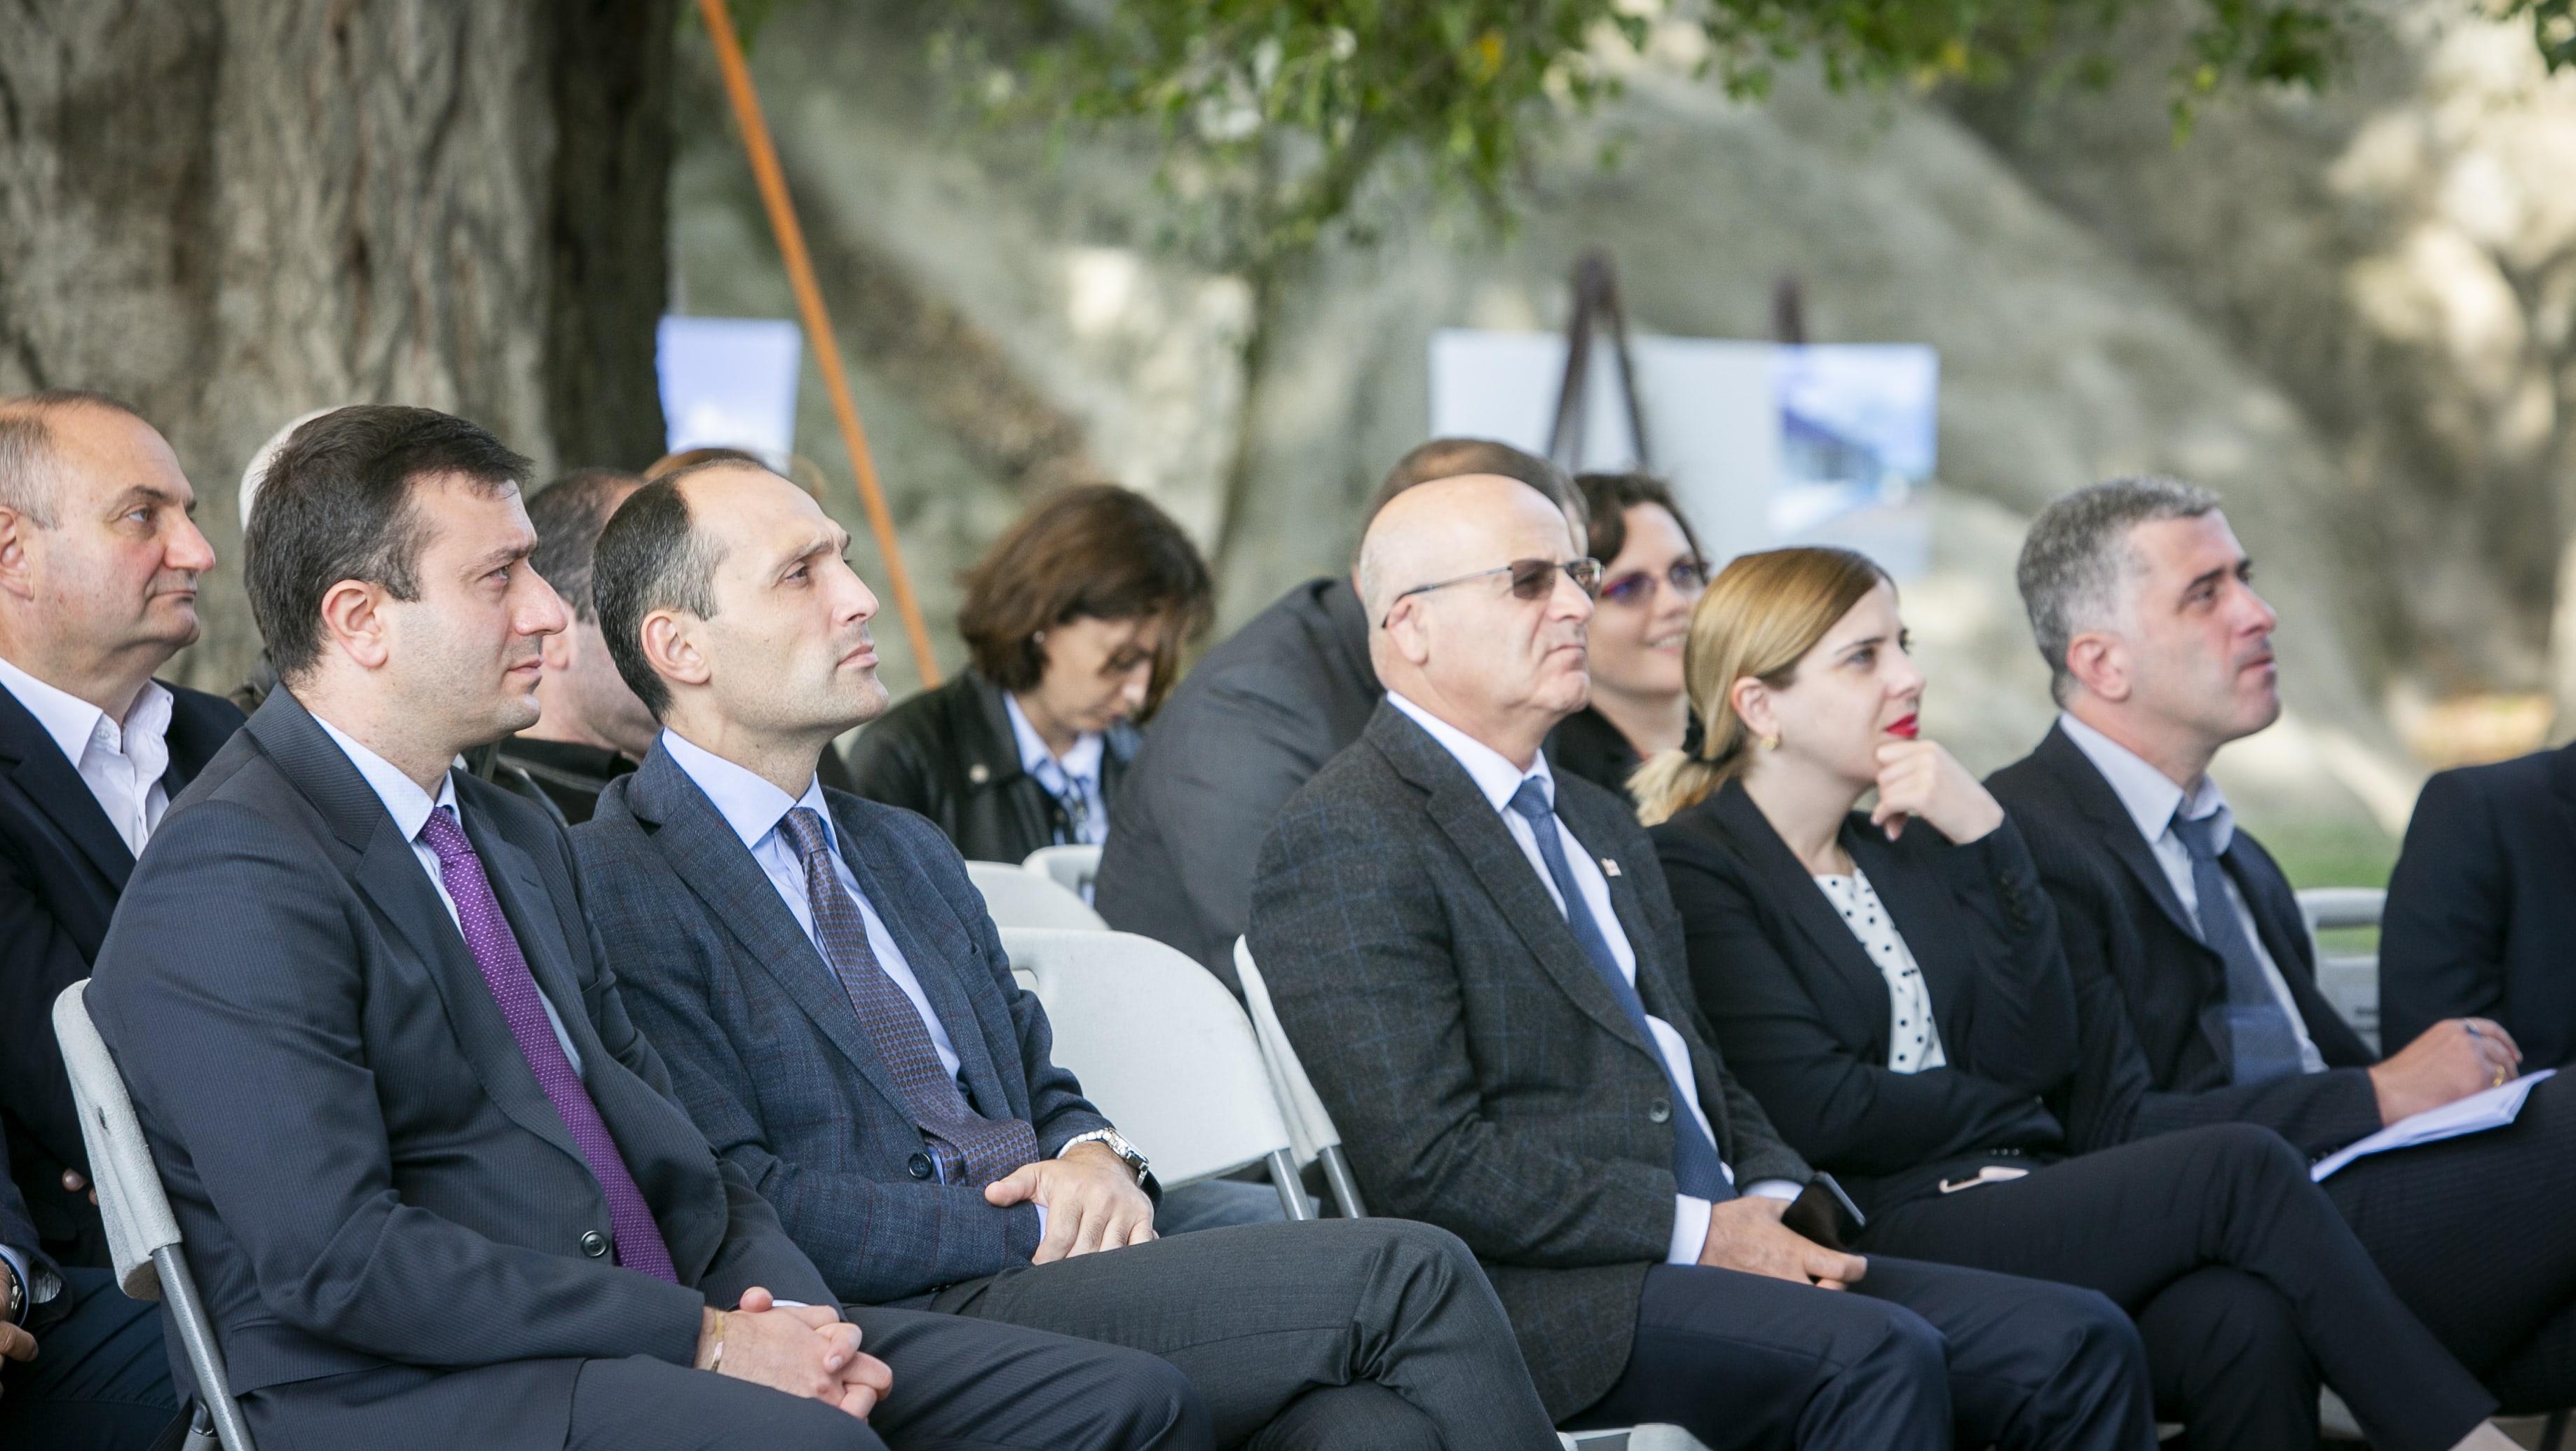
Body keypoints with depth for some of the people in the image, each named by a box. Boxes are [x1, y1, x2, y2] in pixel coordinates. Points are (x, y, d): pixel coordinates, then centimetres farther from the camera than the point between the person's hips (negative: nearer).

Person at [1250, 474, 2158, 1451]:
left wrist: (1775, 1206, 3)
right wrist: (1699, 1231, -15)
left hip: (1719, 1247, 9)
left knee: (2076, 1343, -10)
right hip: (1544, 1298, -9)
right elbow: (1428, 1167, -15)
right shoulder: (1345, 844, -6)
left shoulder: (1599, 825, 24)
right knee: (1877, 1358, -32)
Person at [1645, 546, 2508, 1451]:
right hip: (1880, 1235, -6)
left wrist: (1986, 840, 0)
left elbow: (2037, 1059, 8)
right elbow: (1819, 1110, -10)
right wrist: (2009, 1118, 4)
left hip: (2012, 1202, 6)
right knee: (2239, 1167, -22)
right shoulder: (1695, 869, 1)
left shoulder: (1906, 849, 22)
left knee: (2241, 1320, -27)